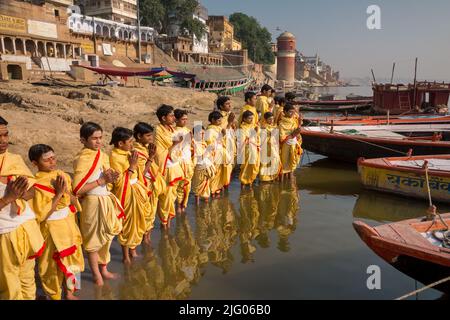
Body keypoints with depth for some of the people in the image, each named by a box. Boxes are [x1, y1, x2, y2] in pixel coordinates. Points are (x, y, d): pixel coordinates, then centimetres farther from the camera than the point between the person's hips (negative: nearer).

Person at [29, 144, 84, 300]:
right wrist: (58, 194, -24)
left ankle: (69, 292, 37)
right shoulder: (36, 184, -19)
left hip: (69, 224, 6)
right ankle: (55, 296, 31)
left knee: (72, 259, 17)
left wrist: (67, 191, -16)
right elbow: (41, 215, -21)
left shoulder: (63, 175, -1)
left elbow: (74, 201, 3)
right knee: (54, 264, 9)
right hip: (52, 229, -6)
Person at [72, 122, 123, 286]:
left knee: (106, 237, 19)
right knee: (93, 240, 9)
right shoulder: (82, 160, -18)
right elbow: (77, 189, -22)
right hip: (92, 203, -7)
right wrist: (101, 181, -21)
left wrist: (110, 177, -7)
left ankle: (104, 270, 38)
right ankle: (96, 274, 29)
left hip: (106, 200, 7)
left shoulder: (103, 156, 4)